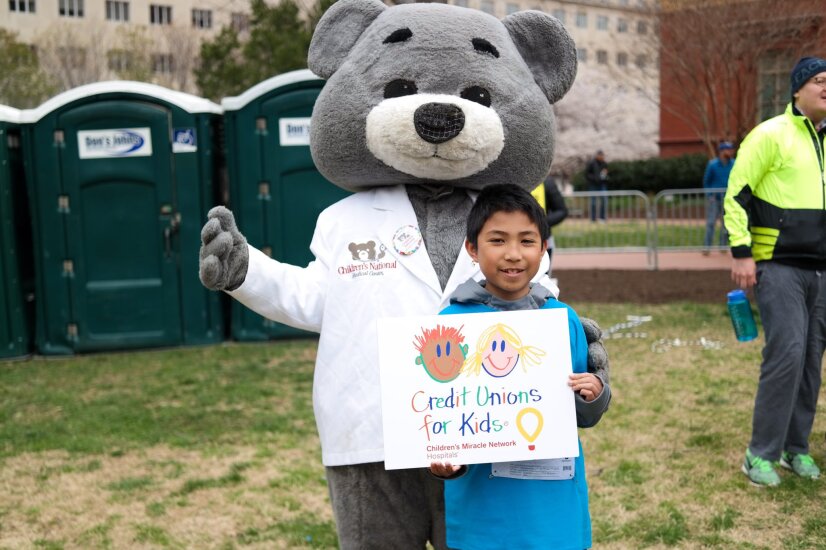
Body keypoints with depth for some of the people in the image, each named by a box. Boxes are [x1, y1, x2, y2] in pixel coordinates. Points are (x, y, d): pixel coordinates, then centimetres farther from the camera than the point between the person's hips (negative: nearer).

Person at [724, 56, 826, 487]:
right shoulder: (771, 135, -7)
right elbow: (736, 194, -8)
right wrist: (740, 251, -14)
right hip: (779, 265, -6)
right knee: (786, 354, -12)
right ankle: (761, 454, -1)